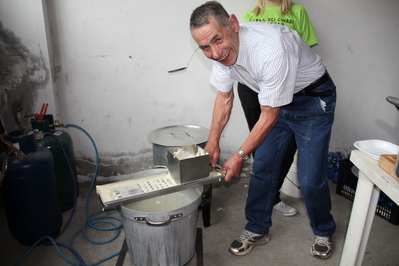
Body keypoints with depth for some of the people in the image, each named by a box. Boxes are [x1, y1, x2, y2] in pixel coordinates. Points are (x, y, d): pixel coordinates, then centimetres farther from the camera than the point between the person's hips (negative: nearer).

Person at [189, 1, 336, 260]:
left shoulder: (271, 50, -38)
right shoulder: (222, 50, -15)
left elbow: (270, 116, -27)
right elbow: (225, 97, 0)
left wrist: (240, 155, -20)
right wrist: (213, 142, -3)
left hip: (313, 99, -6)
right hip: (275, 100, 6)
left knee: (310, 179, -4)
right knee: (263, 167, 6)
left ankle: (323, 233, 26)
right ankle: (257, 230, 25)